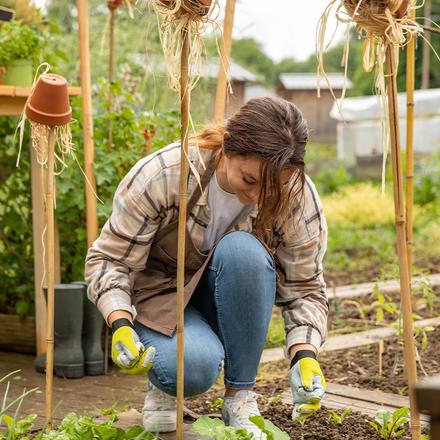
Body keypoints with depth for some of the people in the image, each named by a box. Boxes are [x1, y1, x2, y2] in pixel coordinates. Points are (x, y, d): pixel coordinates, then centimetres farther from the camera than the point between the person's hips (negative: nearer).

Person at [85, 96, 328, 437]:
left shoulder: (298, 198, -20)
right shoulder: (161, 174, -26)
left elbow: (304, 288, -11)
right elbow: (109, 259, -18)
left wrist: (304, 356, -28)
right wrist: (121, 325, -35)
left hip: (234, 300, 3)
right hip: (161, 296, -3)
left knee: (242, 250, -33)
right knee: (195, 364, -36)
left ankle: (241, 396, -18)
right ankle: (164, 382, 4)